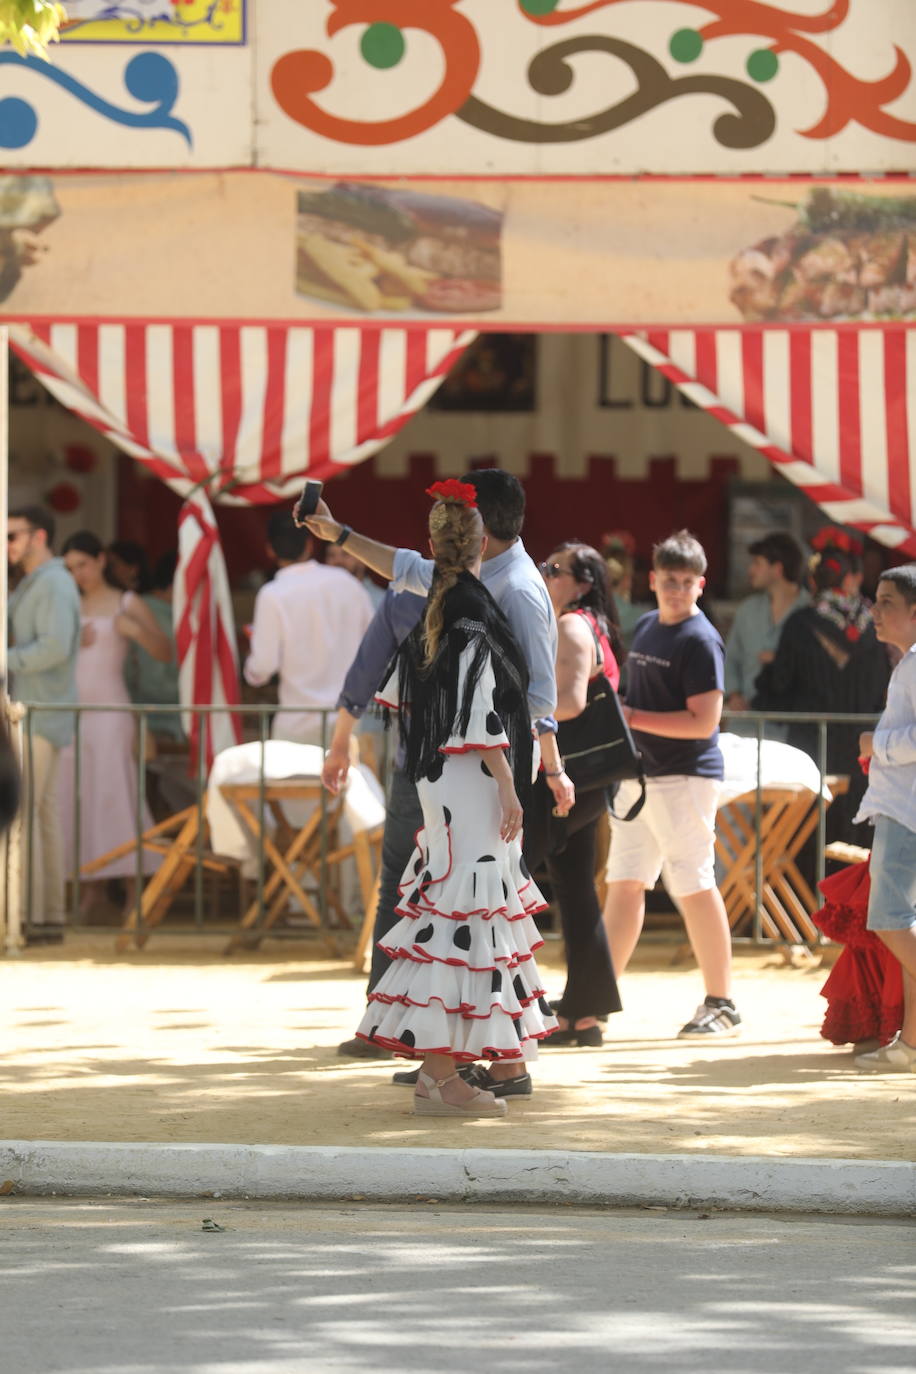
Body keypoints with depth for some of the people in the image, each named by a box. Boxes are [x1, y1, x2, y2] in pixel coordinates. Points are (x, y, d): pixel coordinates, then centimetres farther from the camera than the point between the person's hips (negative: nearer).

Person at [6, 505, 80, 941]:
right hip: (33, 717, 10)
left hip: (40, 719, -10)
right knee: (42, 815, 8)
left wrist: (4, 660, -20)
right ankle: (49, 917, 8)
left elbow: (56, 647, -26)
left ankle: (25, 917, -14)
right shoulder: (29, 587, 20)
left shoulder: (54, 585, -13)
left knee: (19, 812, -12)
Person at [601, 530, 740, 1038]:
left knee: (694, 887, -5)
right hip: (638, 775, 8)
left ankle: (720, 1003, 3)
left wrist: (631, 717, -17)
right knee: (624, 883, 9)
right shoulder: (646, 628, 14)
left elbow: (703, 721, -19)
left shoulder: (700, 641, -13)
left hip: (684, 778, -8)